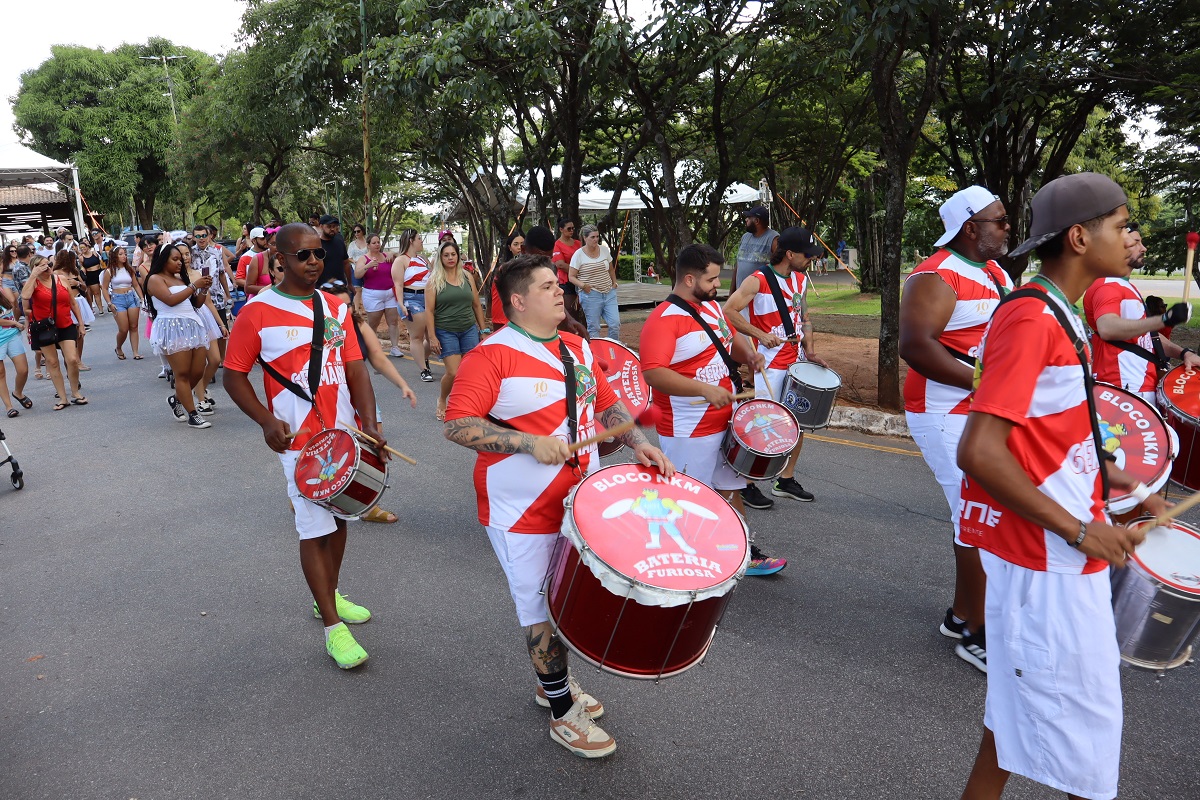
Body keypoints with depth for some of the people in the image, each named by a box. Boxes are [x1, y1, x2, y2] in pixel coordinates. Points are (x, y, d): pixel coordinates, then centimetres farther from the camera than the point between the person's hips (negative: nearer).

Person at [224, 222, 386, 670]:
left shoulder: (336, 308, 6)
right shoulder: (257, 313, -8)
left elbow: (355, 368, 3)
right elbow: (234, 376, -3)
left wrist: (370, 424, -9)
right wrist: (266, 421, -16)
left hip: (347, 433, 5)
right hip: (300, 440, -5)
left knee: (340, 516, 17)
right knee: (315, 528, -1)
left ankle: (329, 595, 38)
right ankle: (333, 626, 9)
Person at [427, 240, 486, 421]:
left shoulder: (467, 277, 8)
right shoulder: (434, 280, -2)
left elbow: (477, 306, 13)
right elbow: (429, 310, -5)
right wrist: (432, 337, -11)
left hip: (469, 330, 3)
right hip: (446, 332, -3)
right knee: (454, 372, -9)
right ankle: (441, 400, 20)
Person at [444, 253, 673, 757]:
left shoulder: (577, 349, 7)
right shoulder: (493, 355, -17)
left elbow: (607, 405, 12)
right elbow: (457, 425, -23)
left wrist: (640, 445, -5)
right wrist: (531, 443, -30)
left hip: (578, 502, 7)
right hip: (523, 510, -7)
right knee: (541, 608, 7)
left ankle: (553, 684, 44)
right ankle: (563, 714, 25)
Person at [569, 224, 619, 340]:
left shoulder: (604, 249, 9)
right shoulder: (578, 254, -5)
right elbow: (571, 276, -5)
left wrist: (614, 283, 13)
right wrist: (583, 285, -20)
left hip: (609, 293, 4)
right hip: (590, 295, -4)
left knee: (615, 324, -3)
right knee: (593, 328, -1)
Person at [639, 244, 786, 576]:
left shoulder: (712, 306, 8)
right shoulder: (663, 320, -20)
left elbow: (733, 338, 23)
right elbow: (653, 373, -31)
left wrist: (748, 354, 1)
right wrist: (704, 389, -37)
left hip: (725, 422, 9)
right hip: (687, 433, -9)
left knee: (730, 490, 21)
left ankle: (745, 554, 35)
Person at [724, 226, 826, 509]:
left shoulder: (801, 279, 11)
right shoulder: (758, 281, -13)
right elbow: (728, 311, -16)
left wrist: (810, 349, 4)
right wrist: (760, 334, -19)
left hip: (797, 361, 8)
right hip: (770, 365, -7)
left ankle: (786, 480, 27)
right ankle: (748, 484, 11)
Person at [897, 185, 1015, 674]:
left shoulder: (997, 275, 15)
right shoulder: (937, 277, -15)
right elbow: (914, 346, -26)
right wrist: (986, 383, -25)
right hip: (949, 416, -9)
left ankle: (962, 614, 31)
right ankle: (977, 636, 7)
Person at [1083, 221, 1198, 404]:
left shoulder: (1128, 287, 21)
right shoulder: (1106, 286, -13)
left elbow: (1146, 333, 24)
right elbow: (1107, 329, -33)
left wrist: (1184, 352, 8)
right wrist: (1165, 319, -36)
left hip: (1144, 388, 10)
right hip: (1125, 392, -10)